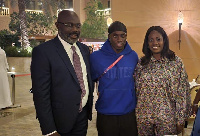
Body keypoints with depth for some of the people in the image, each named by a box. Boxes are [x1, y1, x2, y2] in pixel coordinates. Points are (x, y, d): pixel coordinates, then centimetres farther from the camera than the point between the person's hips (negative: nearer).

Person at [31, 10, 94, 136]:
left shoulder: (84, 49, 6)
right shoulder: (43, 52, -15)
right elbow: (41, 94, -17)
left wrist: (90, 107, 14)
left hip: (83, 116, 6)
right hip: (61, 120, -6)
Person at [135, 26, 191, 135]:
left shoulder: (176, 62, -4)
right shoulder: (141, 63, 3)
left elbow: (182, 93, -4)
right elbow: (136, 89, 9)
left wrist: (181, 119, -5)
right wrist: (135, 114, 7)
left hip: (167, 118, -2)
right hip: (144, 118, 2)